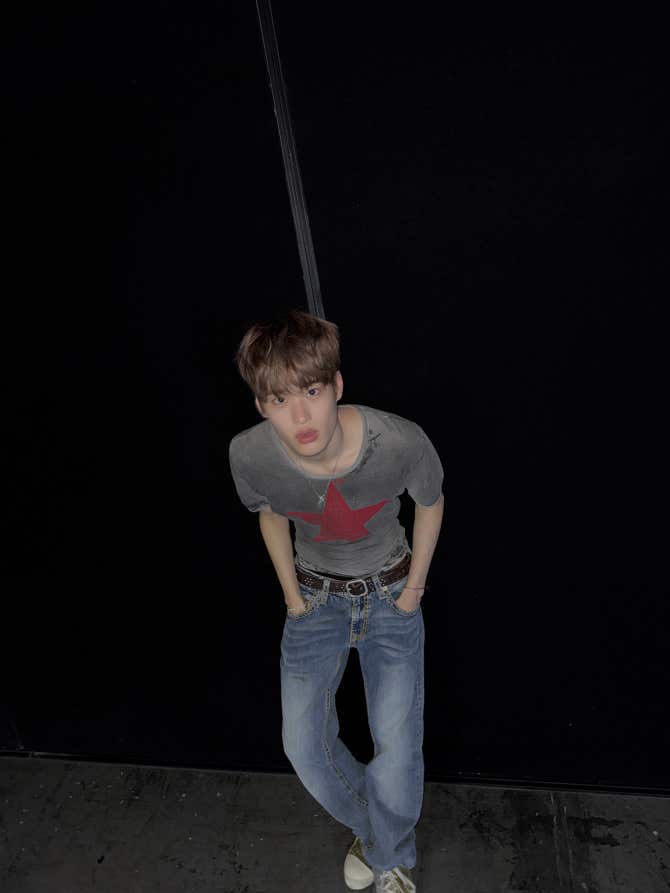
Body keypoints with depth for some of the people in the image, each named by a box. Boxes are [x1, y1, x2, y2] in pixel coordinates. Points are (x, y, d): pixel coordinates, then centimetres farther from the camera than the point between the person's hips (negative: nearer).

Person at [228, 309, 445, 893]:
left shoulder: (401, 442, -31)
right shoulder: (249, 455, -24)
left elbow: (430, 503, -7)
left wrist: (413, 589, -3)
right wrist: (291, 593, 4)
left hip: (390, 594, -1)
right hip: (315, 597, 2)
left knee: (397, 745, -9)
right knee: (304, 744, -2)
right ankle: (369, 827, 31)